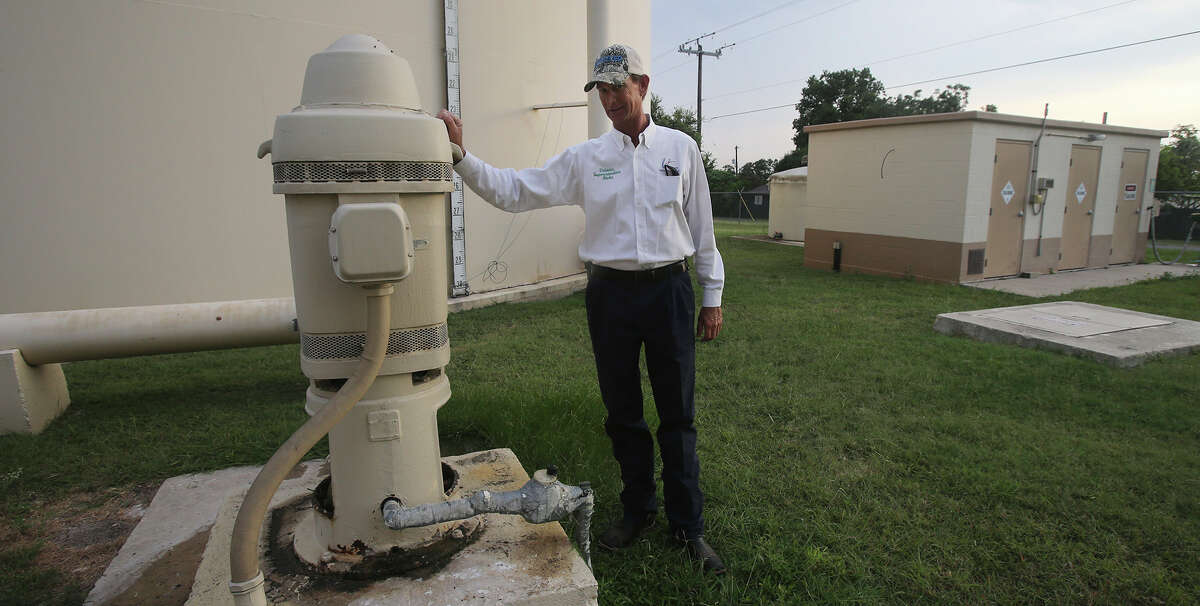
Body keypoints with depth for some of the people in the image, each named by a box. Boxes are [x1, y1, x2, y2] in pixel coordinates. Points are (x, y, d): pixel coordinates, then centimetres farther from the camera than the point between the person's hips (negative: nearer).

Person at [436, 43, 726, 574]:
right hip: (610, 293, 1)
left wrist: (712, 295, 8)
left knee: (678, 416, 5)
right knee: (622, 413, 12)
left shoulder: (680, 148, 4)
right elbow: (513, 191, 1)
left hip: (668, 290, -1)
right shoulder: (584, 158, 4)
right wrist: (461, 156, -12)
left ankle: (688, 526, 21)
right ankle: (637, 510, 32)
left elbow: (701, 227, 7)